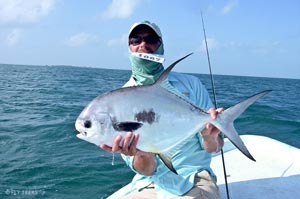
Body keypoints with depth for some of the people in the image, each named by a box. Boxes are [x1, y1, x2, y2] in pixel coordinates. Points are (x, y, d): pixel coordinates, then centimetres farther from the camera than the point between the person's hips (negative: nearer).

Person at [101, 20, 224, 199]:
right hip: (149, 184, 1)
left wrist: (210, 137, -19)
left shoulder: (191, 84, 2)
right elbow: (146, 169, -4)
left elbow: (214, 148, 4)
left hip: (194, 178, -1)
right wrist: (141, 154, -27)